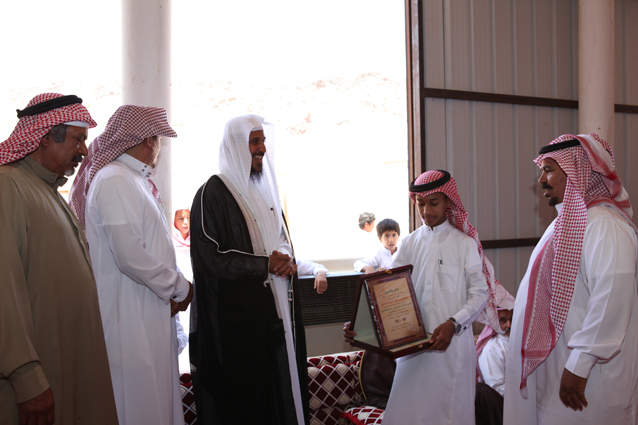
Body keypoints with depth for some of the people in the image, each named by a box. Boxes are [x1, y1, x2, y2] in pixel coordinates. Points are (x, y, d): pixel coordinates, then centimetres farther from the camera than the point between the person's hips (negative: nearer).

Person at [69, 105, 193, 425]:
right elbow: (131, 257, -22)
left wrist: (170, 289, 6)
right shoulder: (115, 181, -16)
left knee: (157, 394, 15)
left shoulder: (134, 180, 15)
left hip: (149, 313, 9)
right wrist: (180, 288, -9)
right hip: (130, 316, -9)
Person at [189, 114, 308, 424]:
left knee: (279, 389, 10)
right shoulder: (213, 193, -8)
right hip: (234, 316, -7)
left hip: (274, 311, 7)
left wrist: (286, 261, -3)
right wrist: (264, 265, -14)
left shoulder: (265, 189, 16)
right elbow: (209, 257, -16)